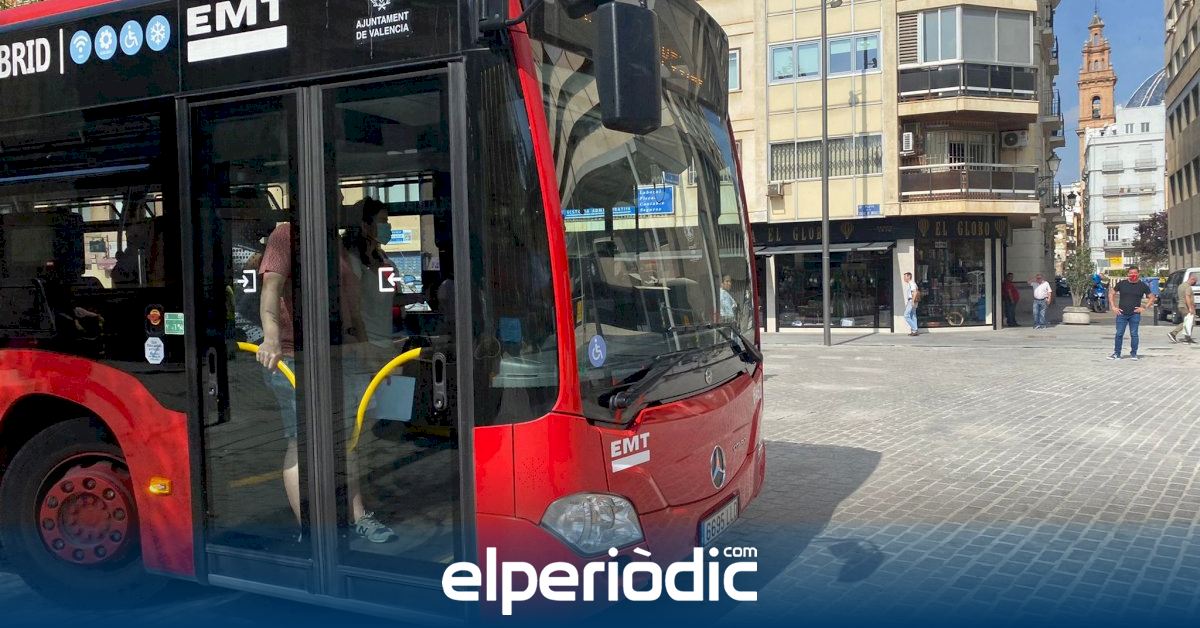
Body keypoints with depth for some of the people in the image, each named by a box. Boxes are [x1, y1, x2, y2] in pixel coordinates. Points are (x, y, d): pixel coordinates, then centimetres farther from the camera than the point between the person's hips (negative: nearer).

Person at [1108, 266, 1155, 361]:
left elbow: (1152, 298, 10)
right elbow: (1111, 293, 12)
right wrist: (1113, 307, 3)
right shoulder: (1122, 283, 6)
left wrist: (1144, 307, -1)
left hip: (1135, 315, -1)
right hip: (1121, 314, 1)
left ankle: (1133, 354, 13)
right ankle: (1116, 354, 8)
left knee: (1134, 334, 1)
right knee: (1119, 334, 0)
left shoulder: (1142, 286, 4)